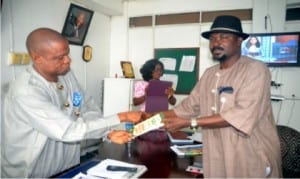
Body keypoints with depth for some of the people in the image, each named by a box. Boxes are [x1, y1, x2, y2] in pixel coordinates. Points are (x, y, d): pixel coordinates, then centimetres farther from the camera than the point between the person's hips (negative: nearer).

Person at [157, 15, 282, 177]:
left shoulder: (255, 69, -13)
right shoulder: (209, 74, 7)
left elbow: (243, 115, -24)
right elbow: (188, 106, 7)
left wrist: (189, 122, -25)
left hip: (252, 160, -5)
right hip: (217, 158, 5)